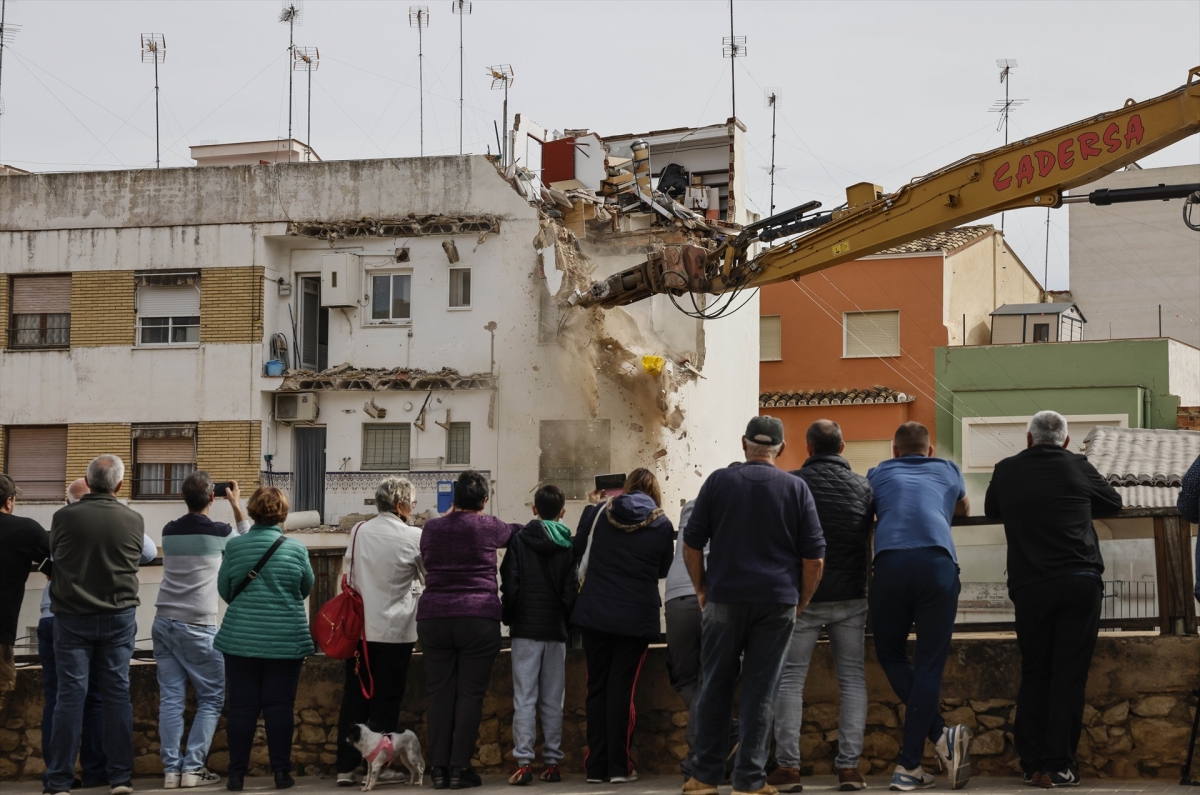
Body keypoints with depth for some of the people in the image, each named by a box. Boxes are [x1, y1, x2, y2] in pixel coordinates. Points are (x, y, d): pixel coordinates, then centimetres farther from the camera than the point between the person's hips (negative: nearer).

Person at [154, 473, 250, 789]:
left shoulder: (169, 531, 5)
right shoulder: (219, 532, -8)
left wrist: (197, 503, 27)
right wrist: (236, 506, 18)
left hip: (164, 623, 5)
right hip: (197, 627, -5)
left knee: (171, 697, 4)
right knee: (211, 698, 6)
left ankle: (171, 769, 2)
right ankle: (193, 768, 1)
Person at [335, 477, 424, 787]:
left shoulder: (358, 531, 1)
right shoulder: (414, 537, -10)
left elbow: (347, 572, 8)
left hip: (360, 629, 4)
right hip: (396, 630, -3)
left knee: (354, 697, 8)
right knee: (386, 700, 6)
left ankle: (346, 766, 7)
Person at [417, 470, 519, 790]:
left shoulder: (431, 528, 8)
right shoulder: (488, 527, 1)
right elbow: (513, 531, 20)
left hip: (433, 617, 3)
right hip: (479, 618, -3)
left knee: (439, 694, 5)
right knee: (470, 694, 1)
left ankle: (438, 767, 4)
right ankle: (460, 768, -1)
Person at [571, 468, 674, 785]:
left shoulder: (599, 513, 0)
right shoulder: (662, 525, -2)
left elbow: (577, 550, 12)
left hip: (595, 613, 1)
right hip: (637, 616, -1)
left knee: (597, 687, 9)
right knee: (622, 689, 2)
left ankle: (596, 766, 9)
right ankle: (618, 766, 1)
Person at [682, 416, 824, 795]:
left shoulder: (719, 481, 2)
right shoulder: (796, 488, 1)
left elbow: (691, 545, 3)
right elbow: (814, 556, -1)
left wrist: (701, 589, 15)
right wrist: (801, 602, 10)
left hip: (725, 600, 0)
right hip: (777, 603, 0)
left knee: (715, 687, 9)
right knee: (761, 691, 2)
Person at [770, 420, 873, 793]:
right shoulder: (862, 486, 4)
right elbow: (873, 541, 11)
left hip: (802, 597, -2)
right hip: (850, 597, 2)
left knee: (789, 679, 3)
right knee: (852, 679, 7)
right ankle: (849, 765, 1)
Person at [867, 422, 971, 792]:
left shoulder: (878, 474, 27)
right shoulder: (947, 471, 30)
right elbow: (964, 510, 51)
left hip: (890, 562, 0)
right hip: (938, 563, 0)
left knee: (890, 655, 16)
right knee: (928, 665, 1)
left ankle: (940, 735, 2)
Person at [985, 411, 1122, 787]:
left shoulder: (1006, 471, 8)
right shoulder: (1078, 467, 5)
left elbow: (991, 510, 26)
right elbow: (1114, 502, 20)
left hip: (1029, 587, 1)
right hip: (1080, 582, -1)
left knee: (1034, 674, 12)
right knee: (1070, 675, 1)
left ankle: (1033, 763, 10)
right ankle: (1059, 766, -1)